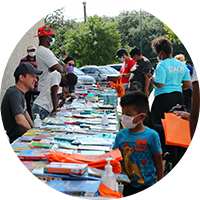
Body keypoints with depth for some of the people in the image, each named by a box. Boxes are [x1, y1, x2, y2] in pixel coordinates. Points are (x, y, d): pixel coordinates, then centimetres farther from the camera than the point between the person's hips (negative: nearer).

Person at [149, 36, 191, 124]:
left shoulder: (162, 65, -11)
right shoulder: (182, 65, 10)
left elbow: (159, 84, -18)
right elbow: (188, 85, 8)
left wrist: (151, 77, -2)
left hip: (164, 98, -7)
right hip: (179, 97, 7)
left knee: (159, 124, -1)